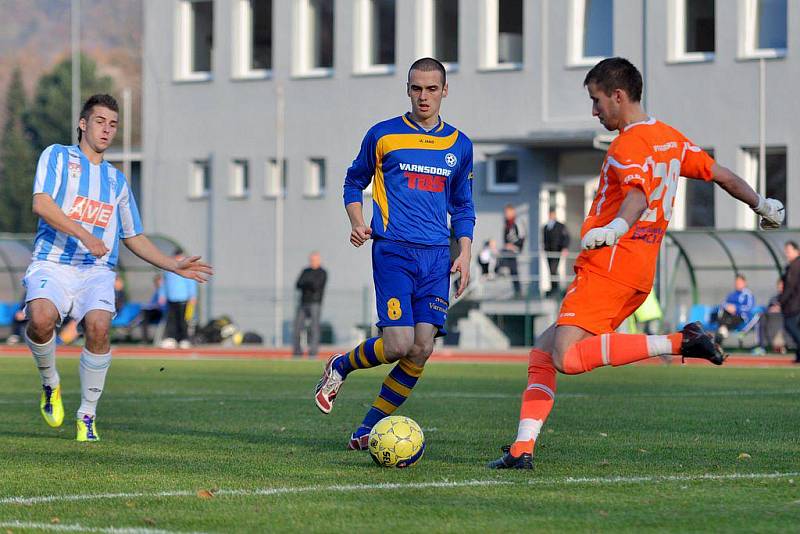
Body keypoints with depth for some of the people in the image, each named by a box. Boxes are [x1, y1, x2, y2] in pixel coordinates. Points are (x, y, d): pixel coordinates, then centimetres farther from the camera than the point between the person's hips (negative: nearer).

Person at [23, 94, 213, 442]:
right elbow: (41, 203, -7)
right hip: (53, 265, -3)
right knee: (42, 318, -33)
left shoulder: (117, 180, 25)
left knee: (98, 327, -27)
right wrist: (83, 235, -19)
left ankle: (87, 416, -12)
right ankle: (50, 383, -2)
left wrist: (175, 267, 20)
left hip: (97, 272, 3)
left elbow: (133, 238, 30)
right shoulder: (57, 156, 10)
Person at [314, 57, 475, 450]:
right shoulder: (383, 135, 4)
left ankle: (369, 428, 7)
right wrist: (357, 222, -2)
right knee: (397, 345, -16)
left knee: (422, 349, -6)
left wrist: (465, 255, 9)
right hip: (393, 251, -4)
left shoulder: (459, 145, 13)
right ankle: (339, 367, 15)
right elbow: (354, 182, 15)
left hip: (436, 256, 4)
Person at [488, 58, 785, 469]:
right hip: (641, 273, 10)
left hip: (608, 265, -10)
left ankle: (680, 342, -21)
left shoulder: (629, 145, -10)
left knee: (567, 357, -23)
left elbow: (638, 194, -29)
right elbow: (722, 175, 26)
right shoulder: (670, 138, 18)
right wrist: (761, 205, 38)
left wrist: (616, 228, -48)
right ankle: (522, 450, 2)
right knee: (542, 352, 11)